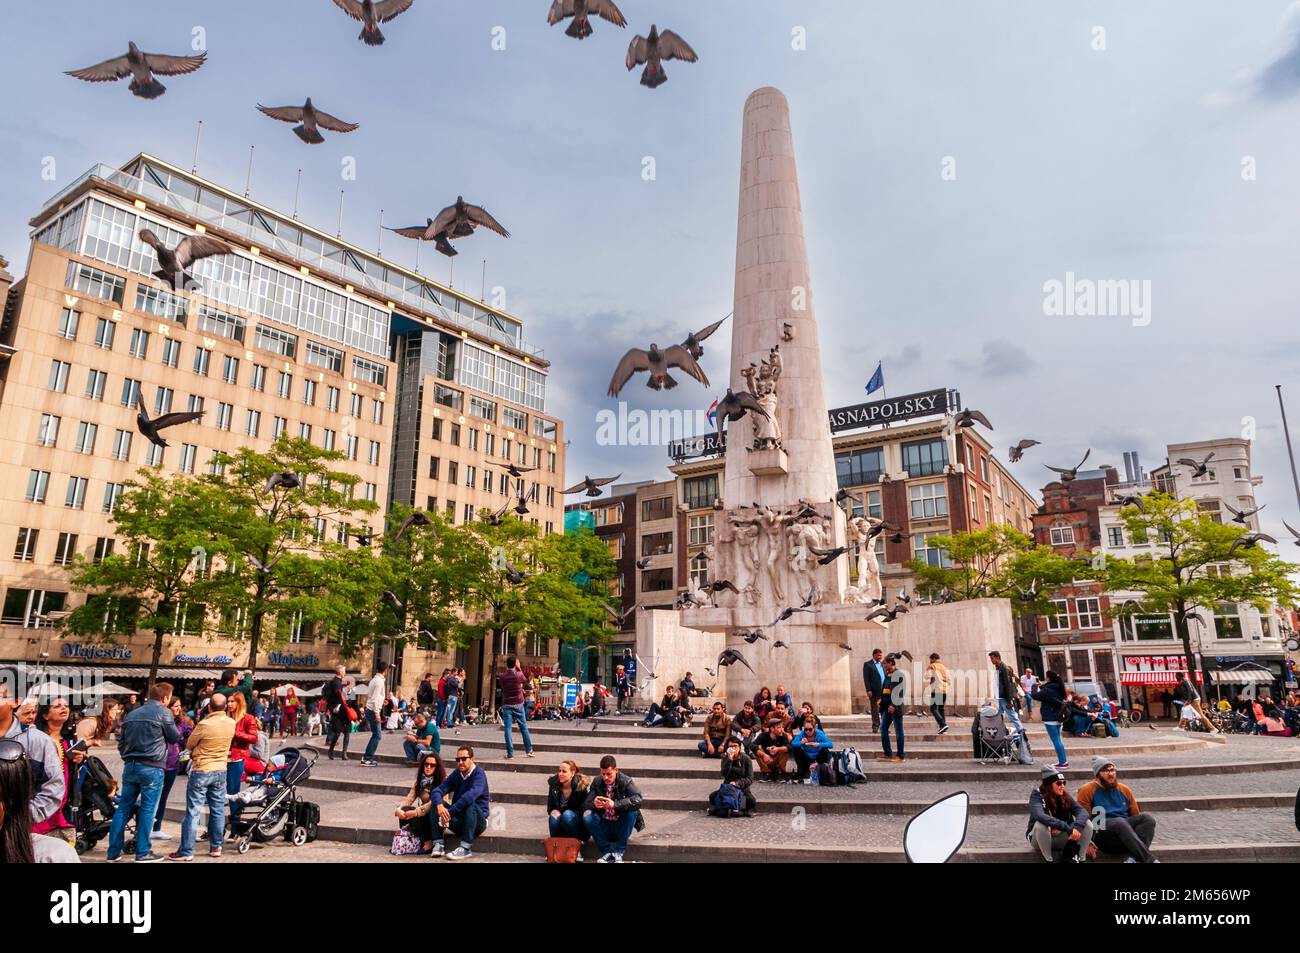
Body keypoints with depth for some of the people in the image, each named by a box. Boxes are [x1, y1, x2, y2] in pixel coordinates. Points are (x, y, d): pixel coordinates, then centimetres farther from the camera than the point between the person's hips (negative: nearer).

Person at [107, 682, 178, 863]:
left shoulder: (131, 714, 14)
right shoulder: (164, 713, -7)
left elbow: (121, 742, 17)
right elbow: (174, 738, 2)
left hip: (130, 766, 6)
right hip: (152, 767, -6)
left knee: (123, 808, 12)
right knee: (147, 810, 0)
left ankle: (113, 852, 16)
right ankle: (143, 853, 3)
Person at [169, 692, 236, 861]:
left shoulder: (204, 725, -20)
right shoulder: (231, 723, -4)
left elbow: (189, 745, -4)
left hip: (201, 771, -5)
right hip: (221, 771, 5)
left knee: (193, 812, 1)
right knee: (218, 810, 12)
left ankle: (186, 852, 5)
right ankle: (216, 847, 19)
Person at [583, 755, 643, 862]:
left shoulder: (626, 781, -11)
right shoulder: (596, 782, -2)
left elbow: (637, 800, -29)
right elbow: (585, 805, -9)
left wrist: (615, 804, -41)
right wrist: (594, 804, -33)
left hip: (620, 827, -2)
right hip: (604, 827, 2)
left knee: (632, 811, -29)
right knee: (587, 816, -24)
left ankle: (619, 852, -15)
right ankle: (607, 852, -11)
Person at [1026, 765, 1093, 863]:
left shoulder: (1065, 796, -4)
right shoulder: (1037, 794, -19)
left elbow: (1082, 811, -17)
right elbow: (1040, 816, -37)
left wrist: (1077, 827, -37)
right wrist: (1068, 828, -42)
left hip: (1062, 839, 4)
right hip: (1040, 839, -4)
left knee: (1087, 824, -14)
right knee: (1041, 824, -37)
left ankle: (1080, 859, -10)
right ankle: (1048, 860, -19)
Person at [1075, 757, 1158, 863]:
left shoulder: (1124, 789, 15)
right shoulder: (1087, 790, -1)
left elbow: (1136, 816, 20)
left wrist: (1146, 833, 3)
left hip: (1125, 829, 5)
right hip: (1102, 835, -5)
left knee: (1147, 818, -21)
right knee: (1120, 822, -35)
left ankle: (1135, 859, -38)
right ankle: (1149, 860, -41)